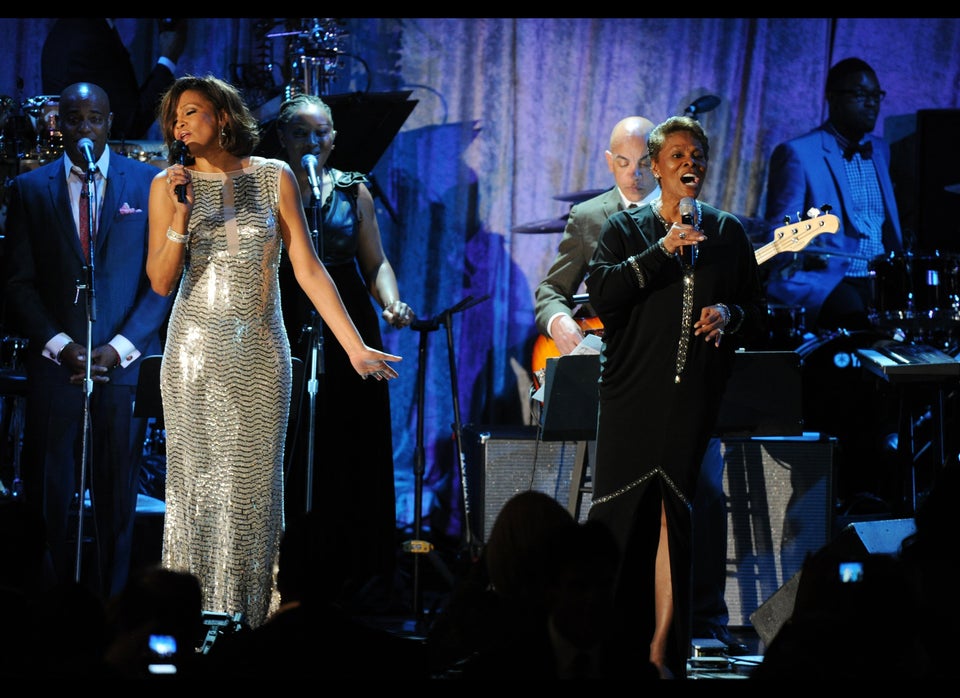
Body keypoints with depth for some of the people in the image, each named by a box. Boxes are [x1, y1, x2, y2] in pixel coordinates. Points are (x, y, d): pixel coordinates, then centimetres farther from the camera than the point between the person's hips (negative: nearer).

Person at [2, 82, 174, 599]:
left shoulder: (149, 185, 4)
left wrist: (118, 348, -8)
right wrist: (60, 346, -8)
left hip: (125, 362, 0)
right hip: (54, 364, 0)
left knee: (117, 498, 2)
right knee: (48, 499, -2)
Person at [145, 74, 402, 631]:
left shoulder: (274, 178, 2)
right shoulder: (170, 186, 3)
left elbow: (308, 269, 1)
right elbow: (162, 282, -2)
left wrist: (356, 347, -4)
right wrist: (181, 215, -16)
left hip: (260, 355, 0)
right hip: (196, 353, 0)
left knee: (253, 486, 0)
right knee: (196, 482, -2)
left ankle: (249, 623, 6)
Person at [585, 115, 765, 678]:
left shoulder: (729, 234, 14)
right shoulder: (625, 229, 7)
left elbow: (758, 315, 17)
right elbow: (601, 293, -10)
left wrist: (731, 315, -5)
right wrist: (662, 252, -16)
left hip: (695, 395, 1)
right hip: (632, 394, -1)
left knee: (674, 517, 0)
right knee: (619, 516, -5)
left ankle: (662, 653, 3)